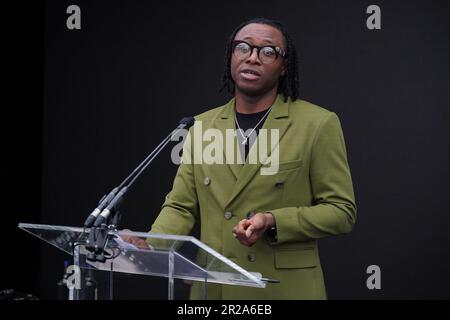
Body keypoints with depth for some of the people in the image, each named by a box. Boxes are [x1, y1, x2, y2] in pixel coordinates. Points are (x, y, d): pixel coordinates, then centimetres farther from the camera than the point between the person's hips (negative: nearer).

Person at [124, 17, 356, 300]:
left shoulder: (318, 125, -5)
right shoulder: (202, 126, 7)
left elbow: (341, 211, -6)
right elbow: (181, 207, 6)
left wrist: (274, 223, -19)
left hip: (284, 288, -3)